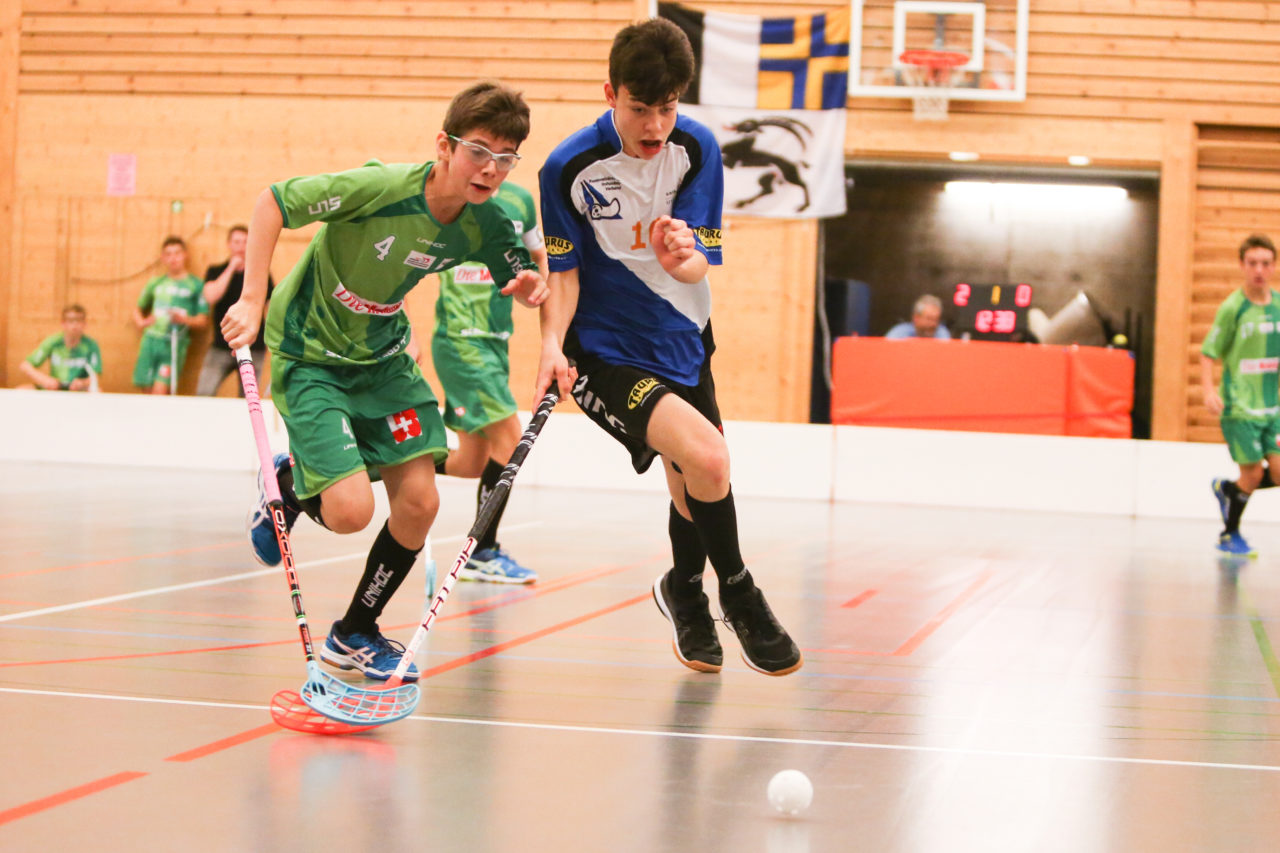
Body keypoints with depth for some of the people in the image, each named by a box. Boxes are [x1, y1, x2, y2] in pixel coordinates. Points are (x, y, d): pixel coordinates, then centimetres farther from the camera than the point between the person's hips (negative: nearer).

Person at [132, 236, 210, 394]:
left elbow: (203, 320, 1)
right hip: (151, 340, 4)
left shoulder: (195, 285, 4)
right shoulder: (155, 283, 16)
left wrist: (185, 320, -17)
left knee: (160, 390, -17)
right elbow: (138, 308, 27)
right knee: (147, 388, 0)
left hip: (175, 344, -4)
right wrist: (141, 322, 6)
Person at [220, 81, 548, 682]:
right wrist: (253, 300, -25)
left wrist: (533, 288, -19)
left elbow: (527, 280, 6)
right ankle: (289, 484, 20)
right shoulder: (381, 187, -28)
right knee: (350, 510, -18)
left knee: (419, 500, -6)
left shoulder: (486, 226, -12)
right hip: (309, 354, -5)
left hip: (383, 356, 6)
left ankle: (354, 635, 17)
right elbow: (273, 202, -19)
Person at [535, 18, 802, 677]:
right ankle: (737, 593, 0)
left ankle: (685, 593, 49)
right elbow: (564, 272, -6)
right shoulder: (568, 167, -16)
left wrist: (682, 258, -34)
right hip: (606, 353, -5)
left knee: (694, 489, 16)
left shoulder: (696, 148, -7)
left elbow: (700, 264, -10)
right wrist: (553, 343, -24)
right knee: (706, 456, -25)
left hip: (683, 344, 5)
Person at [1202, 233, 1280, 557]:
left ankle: (1227, 489, 24)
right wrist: (1209, 390, -22)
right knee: (1253, 473, -2)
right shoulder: (1233, 308, -10)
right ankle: (1229, 535, 22)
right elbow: (1208, 353, -7)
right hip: (1239, 406, -5)